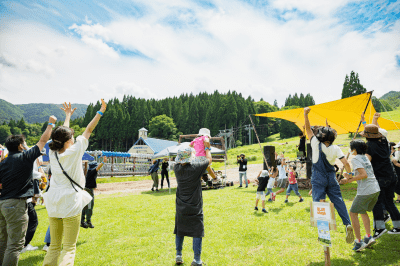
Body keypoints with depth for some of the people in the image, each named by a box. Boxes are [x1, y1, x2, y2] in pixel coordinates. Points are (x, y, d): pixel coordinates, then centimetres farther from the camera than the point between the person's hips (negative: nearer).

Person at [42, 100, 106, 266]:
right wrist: (100, 112, 7)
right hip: (71, 203, -6)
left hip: (53, 204, 6)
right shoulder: (74, 151, -10)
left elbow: (62, 133, 19)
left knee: (54, 246, 18)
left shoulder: (53, 153, 3)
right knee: (69, 248, 1)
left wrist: (68, 115, 33)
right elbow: (89, 130, -2)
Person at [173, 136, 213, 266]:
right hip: (194, 207, -5)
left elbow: (181, 161, 19)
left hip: (180, 207, 5)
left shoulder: (177, 168, -5)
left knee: (179, 231, 18)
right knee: (197, 232, 6)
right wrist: (207, 147, 15)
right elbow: (209, 159, -1)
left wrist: (191, 146, 25)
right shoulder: (195, 167, -18)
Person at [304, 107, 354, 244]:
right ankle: (348, 224, -3)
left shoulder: (316, 144, -6)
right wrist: (350, 174, 14)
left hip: (318, 178, -2)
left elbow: (308, 129, -2)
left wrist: (305, 115, -1)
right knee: (338, 201, 8)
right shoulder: (336, 149, -1)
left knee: (318, 202, -4)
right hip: (331, 178, 3)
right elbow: (346, 163, -4)